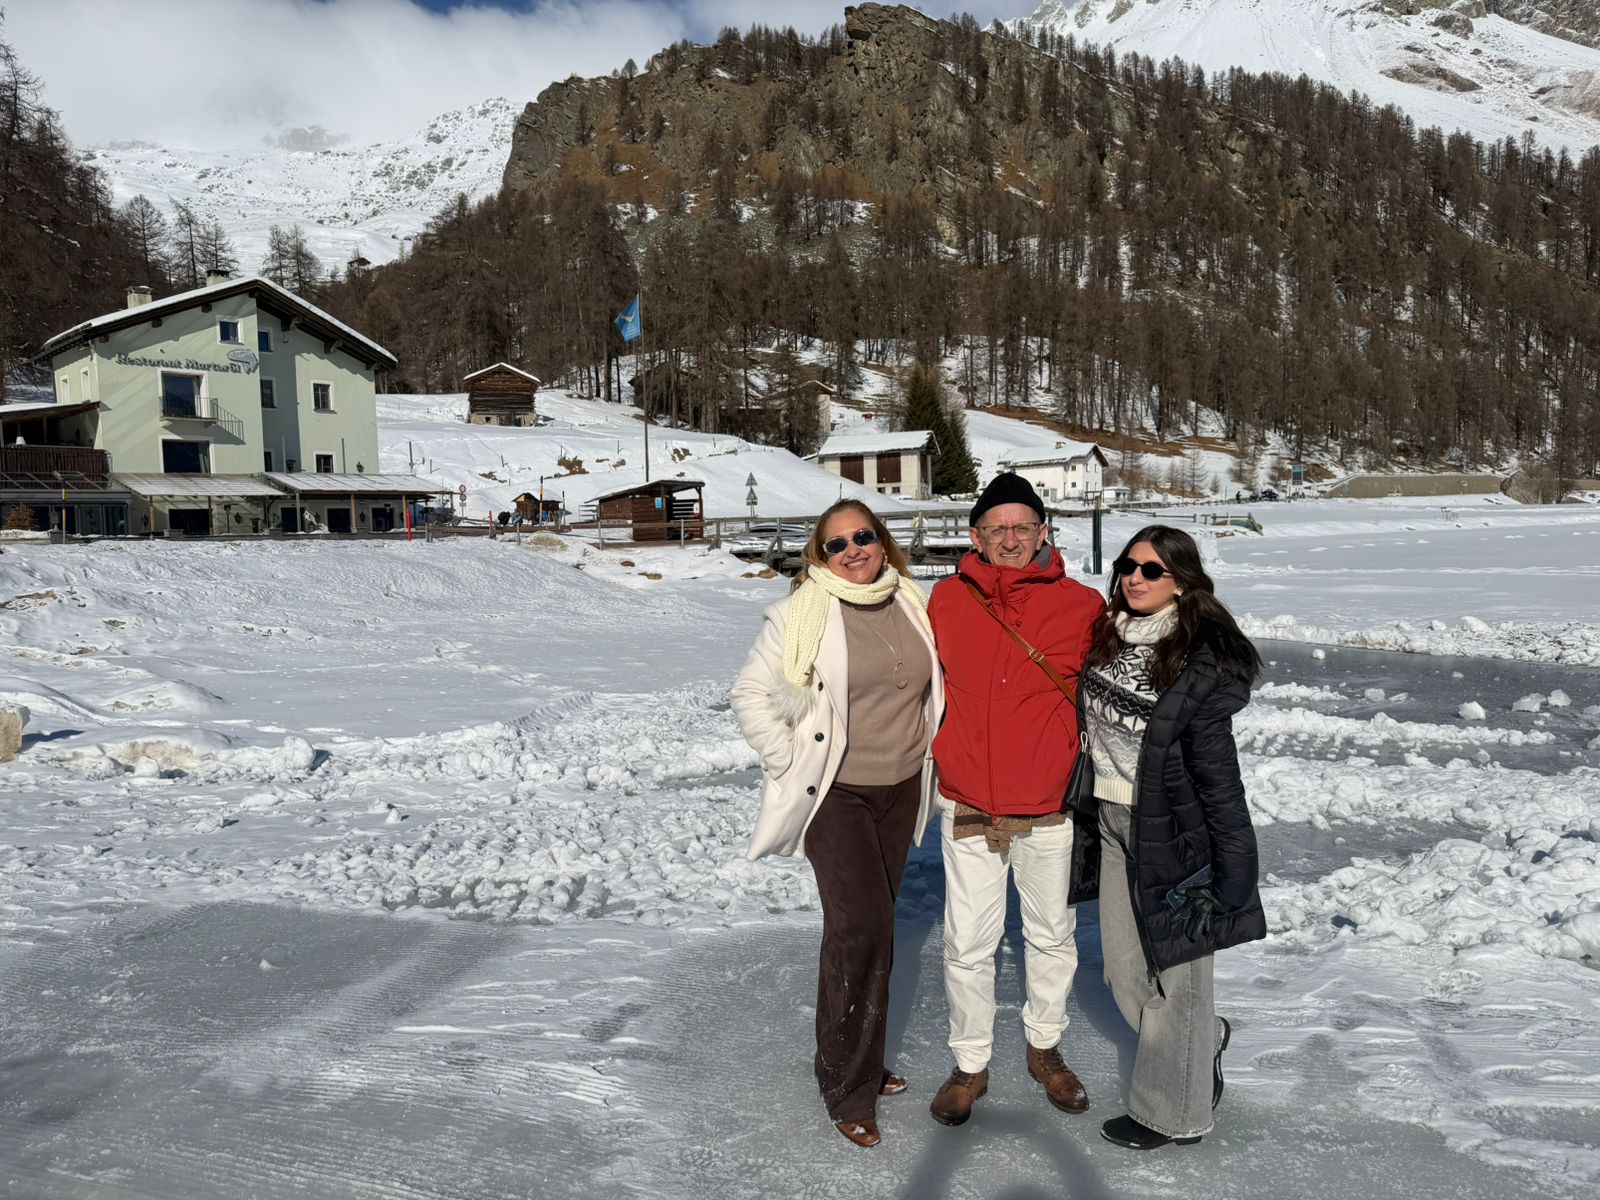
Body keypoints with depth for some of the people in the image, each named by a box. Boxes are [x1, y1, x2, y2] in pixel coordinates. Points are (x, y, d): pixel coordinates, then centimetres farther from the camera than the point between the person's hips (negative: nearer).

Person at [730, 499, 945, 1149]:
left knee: (870, 925, 15)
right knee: (862, 926, -13)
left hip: (901, 790, 5)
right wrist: (790, 763, -11)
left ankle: (861, 1058, 31)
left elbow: (931, 685, 18)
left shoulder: (913, 604, 3)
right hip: (836, 793, -5)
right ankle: (849, 1087, 3)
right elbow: (751, 692, -7)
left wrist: (924, 746, 10)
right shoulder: (802, 614, -12)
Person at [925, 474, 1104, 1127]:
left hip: (1052, 807, 0)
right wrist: (943, 752, 8)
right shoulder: (947, 601, -4)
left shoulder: (1081, 606, -7)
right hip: (968, 808, 0)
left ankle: (1045, 1046, 40)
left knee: (1053, 935, 17)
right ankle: (970, 1063, 28)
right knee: (967, 944, 7)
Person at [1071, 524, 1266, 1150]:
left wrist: (1232, 866, -14)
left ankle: (1172, 1114, 28)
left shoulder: (1202, 662, -16)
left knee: (1171, 974, 8)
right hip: (1108, 822, 7)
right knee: (1124, 973, 17)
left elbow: (1215, 771, -15)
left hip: (1171, 831, -7)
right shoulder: (1106, 635, 4)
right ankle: (1202, 1041, 44)